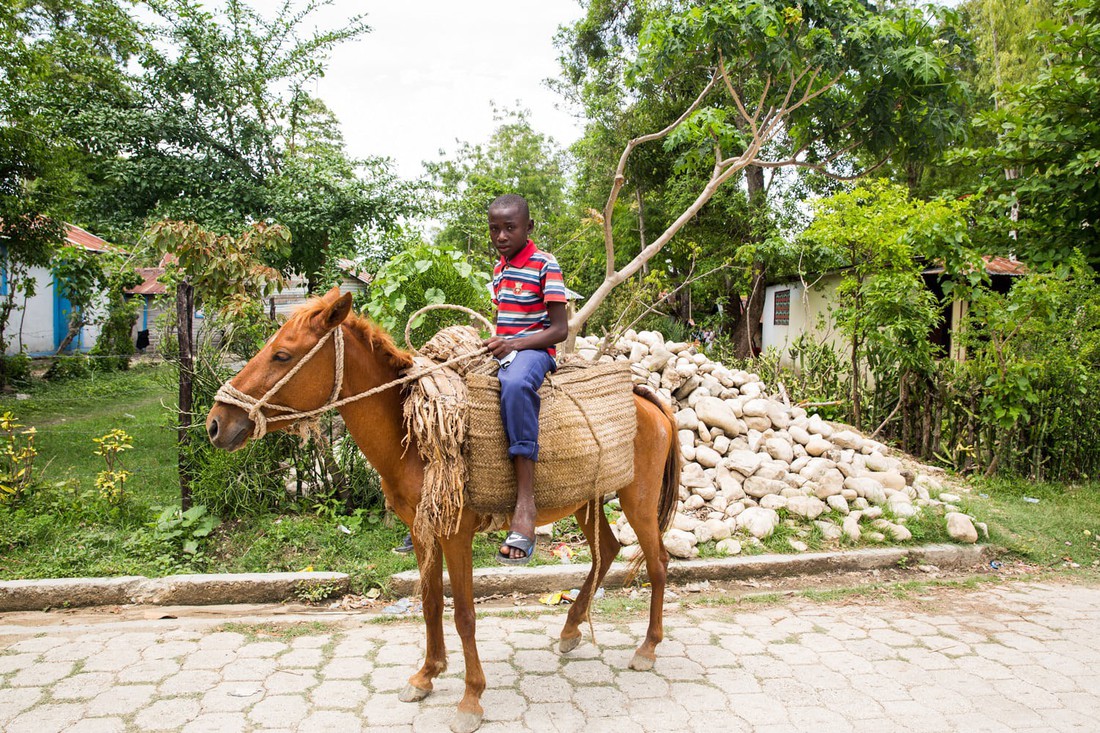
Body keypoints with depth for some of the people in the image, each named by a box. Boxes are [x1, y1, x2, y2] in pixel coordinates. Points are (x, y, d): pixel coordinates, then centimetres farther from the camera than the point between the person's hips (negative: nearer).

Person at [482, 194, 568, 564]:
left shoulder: (545, 265, -6)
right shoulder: (498, 268, 17)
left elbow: (560, 329, -12)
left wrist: (514, 344, -22)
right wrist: (494, 342, 8)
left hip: (533, 350, -8)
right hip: (501, 350, 8)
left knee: (515, 383, -41)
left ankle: (525, 503, -43)